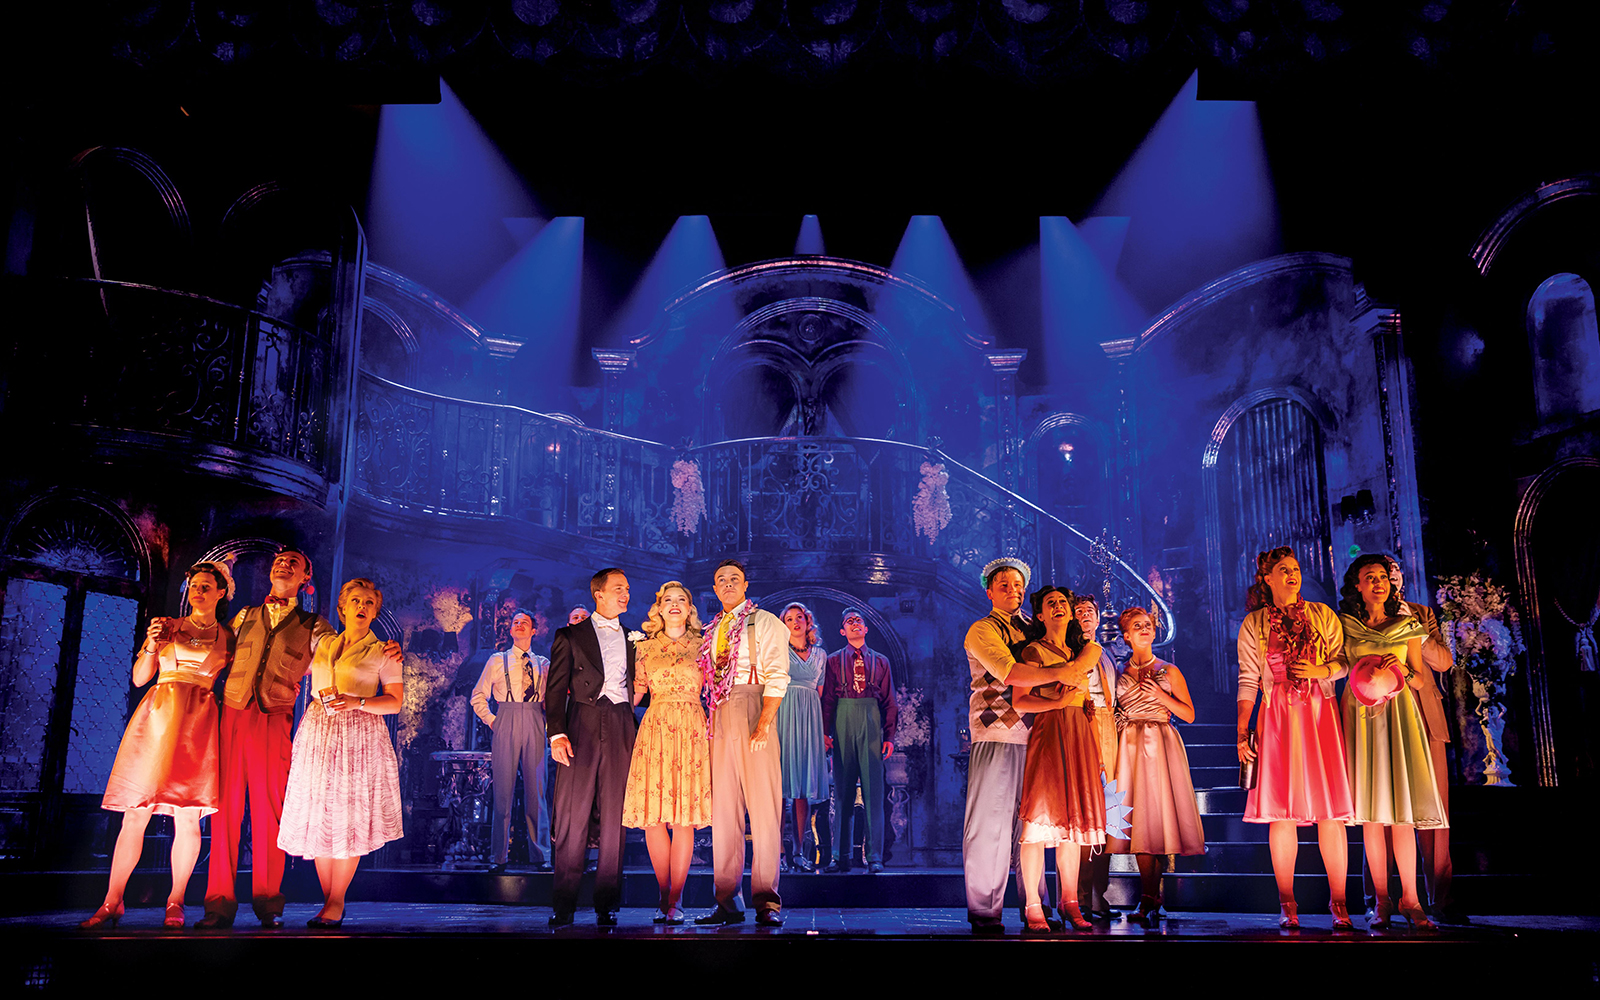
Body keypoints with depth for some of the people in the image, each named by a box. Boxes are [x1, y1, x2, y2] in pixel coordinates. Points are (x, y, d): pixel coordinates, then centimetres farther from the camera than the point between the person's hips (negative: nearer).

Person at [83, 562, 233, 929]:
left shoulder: (228, 638, 12)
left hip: (198, 721, -1)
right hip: (157, 717, 1)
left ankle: (175, 903, 3)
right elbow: (139, 678, 10)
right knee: (135, 813, -2)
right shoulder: (167, 626, 14)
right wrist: (151, 645, -4)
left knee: (187, 814, -5)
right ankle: (112, 902, 5)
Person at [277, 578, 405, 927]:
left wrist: (357, 702, -15)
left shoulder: (383, 653, 4)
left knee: (349, 819, -5)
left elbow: (395, 702, -2)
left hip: (359, 737, -3)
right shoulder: (321, 646, 15)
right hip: (317, 734, 4)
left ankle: (336, 903, 4)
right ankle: (329, 900, 11)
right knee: (318, 817, 1)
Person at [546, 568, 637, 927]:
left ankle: (607, 904, 6)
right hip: (582, 729, -2)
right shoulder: (570, 636, 11)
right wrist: (557, 733, -9)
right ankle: (563, 904, 3)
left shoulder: (633, 639, 20)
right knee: (572, 816, -4)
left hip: (621, 730, 2)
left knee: (614, 819, 0)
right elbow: (555, 691, 3)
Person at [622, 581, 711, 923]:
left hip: (691, 731, -1)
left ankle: (674, 900, 1)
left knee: (684, 819, -5)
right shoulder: (645, 649, 12)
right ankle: (665, 896, 10)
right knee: (653, 818, -3)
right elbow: (635, 693, 12)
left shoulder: (701, 647, 10)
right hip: (654, 730, 1)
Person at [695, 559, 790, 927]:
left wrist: (764, 724, -16)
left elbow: (778, 677, -7)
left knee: (764, 810, -5)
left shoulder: (765, 623, 2)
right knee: (723, 811, 4)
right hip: (721, 723, 5)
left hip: (755, 720, -5)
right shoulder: (711, 631, 20)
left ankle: (767, 901, -1)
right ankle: (728, 901, 10)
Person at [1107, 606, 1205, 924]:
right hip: (1131, 747, 2)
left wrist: (1162, 696, -7)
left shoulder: (1169, 671, 8)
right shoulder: (1121, 673, 13)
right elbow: (1113, 712, 17)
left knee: (1159, 813, -8)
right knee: (1139, 818, -4)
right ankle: (1149, 898, -1)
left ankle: (1151, 897, -1)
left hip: (1161, 745, -1)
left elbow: (1189, 714, 4)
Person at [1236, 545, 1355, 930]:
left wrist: (1320, 670, -12)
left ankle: (1338, 902, 5)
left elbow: (1343, 662, 9)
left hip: (1321, 714, 1)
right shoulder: (1253, 624, 8)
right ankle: (1287, 904, 6)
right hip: (1278, 718, -1)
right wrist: (1242, 730, -3)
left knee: (1331, 811, -3)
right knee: (1282, 812, -2)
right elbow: (1248, 679, 3)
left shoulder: (1323, 616, 10)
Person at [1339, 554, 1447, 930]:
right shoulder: (1345, 626, 8)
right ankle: (1381, 900, 3)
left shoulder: (1408, 625, 11)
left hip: (1398, 714, 0)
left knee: (1402, 809, -6)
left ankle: (1410, 899, 0)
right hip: (1360, 714, 0)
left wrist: (1404, 672, -8)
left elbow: (1422, 680, 12)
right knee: (1370, 812, -2)